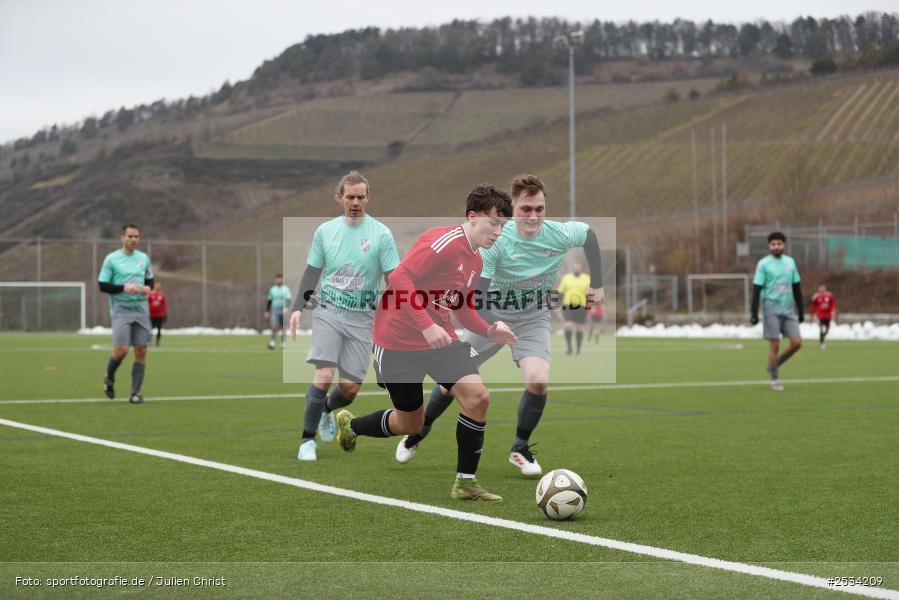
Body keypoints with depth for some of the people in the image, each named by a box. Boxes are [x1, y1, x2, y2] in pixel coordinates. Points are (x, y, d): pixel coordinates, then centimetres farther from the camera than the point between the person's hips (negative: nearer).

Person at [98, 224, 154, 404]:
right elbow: (102, 285, -5)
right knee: (121, 350, -13)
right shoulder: (111, 259, -3)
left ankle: (135, 393, 5)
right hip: (121, 309, -4)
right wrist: (124, 288, -18)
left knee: (141, 351, -2)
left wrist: (148, 287, -3)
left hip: (141, 308, 4)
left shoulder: (144, 258, 10)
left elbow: (149, 280, 20)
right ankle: (109, 379, 17)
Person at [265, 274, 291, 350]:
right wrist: (267, 312, 12)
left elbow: (288, 300, -11)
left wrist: (286, 308, -28)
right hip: (275, 310, 1)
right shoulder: (272, 289, 8)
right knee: (274, 327, -15)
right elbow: (269, 301, 14)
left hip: (283, 311, -1)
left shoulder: (286, 289, 0)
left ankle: (283, 343, 18)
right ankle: (272, 343, -14)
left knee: (283, 328, 6)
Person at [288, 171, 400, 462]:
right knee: (324, 375, -16)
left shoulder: (381, 234, -3)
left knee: (350, 387, -1)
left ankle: (326, 410, 34)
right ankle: (307, 440, -5)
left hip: (362, 318, 0)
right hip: (328, 312, 0)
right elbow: (312, 272, 11)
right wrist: (298, 307, 0)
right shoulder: (325, 231, 4)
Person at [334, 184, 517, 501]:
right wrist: (426, 325, -32)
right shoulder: (444, 241, -19)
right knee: (410, 423, 6)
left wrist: (488, 330, 0)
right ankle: (349, 424, 38)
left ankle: (465, 483, -2)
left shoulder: (476, 260, 10)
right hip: (398, 341, -7)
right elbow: (399, 280, -26)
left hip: (441, 338, 7)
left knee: (477, 396, -14)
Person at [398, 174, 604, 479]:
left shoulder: (560, 234, -21)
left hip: (533, 318, 1)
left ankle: (520, 449, 2)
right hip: (492, 313, -1)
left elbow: (590, 234, 3)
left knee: (538, 382, -23)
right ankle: (419, 431, 33)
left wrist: (597, 285, 6)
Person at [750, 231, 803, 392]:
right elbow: (757, 289, -6)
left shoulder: (790, 262, 10)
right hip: (771, 310, -5)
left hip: (788, 310, 5)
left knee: (797, 343, -3)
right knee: (775, 345, -4)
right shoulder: (763, 264, -4)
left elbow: (796, 288, 16)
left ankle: (775, 364, 19)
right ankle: (775, 380, 8)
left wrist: (800, 311, 15)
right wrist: (754, 313, -12)